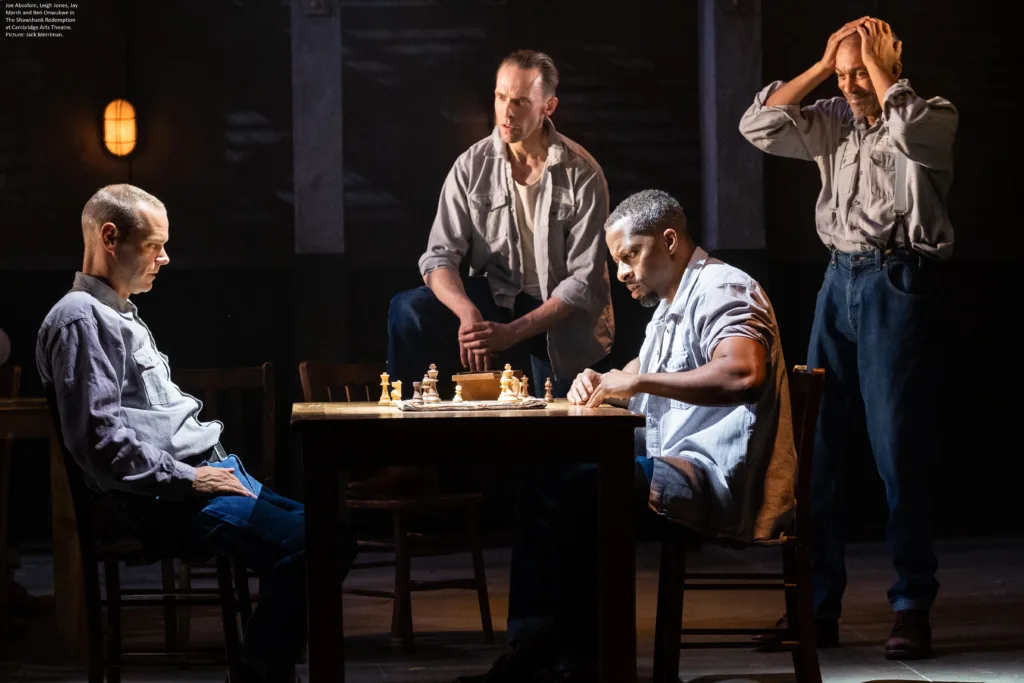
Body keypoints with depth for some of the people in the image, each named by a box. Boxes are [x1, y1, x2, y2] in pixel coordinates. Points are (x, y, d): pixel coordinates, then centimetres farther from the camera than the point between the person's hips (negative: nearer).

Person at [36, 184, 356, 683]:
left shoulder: (122, 317, 25)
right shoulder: (81, 320, -9)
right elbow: (99, 440, -19)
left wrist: (217, 467, 15)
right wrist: (188, 479, -17)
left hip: (205, 471, 11)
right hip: (165, 502, -11)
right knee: (306, 544, -27)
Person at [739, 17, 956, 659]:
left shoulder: (935, 117, -1)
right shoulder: (834, 121, 13)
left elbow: (909, 130, -24)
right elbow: (759, 126, 5)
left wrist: (876, 65, -10)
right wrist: (822, 66, 4)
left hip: (899, 282, -6)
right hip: (840, 279, 6)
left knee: (899, 449, -7)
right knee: (818, 446, 4)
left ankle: (913, 607, 0)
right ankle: (818, 605, 9)